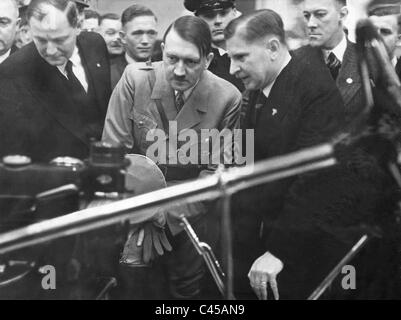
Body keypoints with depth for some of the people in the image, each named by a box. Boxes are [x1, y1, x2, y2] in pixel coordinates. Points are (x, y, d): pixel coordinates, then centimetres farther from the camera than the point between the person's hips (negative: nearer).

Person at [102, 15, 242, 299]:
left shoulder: (227, 99, -13)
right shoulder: (135, 80, -13)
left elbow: (217, 170, -6)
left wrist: (171, 209, -17)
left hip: (189, 219, 0)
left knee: (187, 289, 11)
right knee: (136, 289, 9)